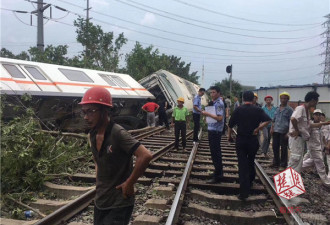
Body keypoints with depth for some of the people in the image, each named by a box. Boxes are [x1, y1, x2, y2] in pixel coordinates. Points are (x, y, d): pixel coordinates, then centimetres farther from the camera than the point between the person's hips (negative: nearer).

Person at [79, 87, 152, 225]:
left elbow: (146, 156, -32)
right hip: (99, 202, 7)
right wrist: (98, 179, 9)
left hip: (119, 205, -7)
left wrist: (129, 183, -22)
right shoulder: (92, 136, 0)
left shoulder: (118, 134, -23)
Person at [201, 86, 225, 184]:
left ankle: (217, 176, 3)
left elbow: (220, 118, -24)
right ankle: (219, 172, 31)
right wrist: (206, 114, 7)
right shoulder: (214, 103, 14)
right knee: (216, 152, 18)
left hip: (215, 131, -10)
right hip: (212, 130, 10)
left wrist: (208, 114, -20)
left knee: (215, 153, -5)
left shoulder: (219, 103, -15)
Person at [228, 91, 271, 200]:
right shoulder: (258, 110, -3)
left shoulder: (238, 110, -2)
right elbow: (268, 120, -17)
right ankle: (250, 182, 37)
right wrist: (258, 129, -10)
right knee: (251, 162, 22)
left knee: (242, 164, 0)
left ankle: (244, 192, -5)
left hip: (240, 140, -1)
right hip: (253, 140, 1)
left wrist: (229, 136, 14)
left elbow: (230, 125, 0)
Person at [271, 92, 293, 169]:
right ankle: (276, 162, 23)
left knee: (283, 148, 3)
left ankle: (283, 164, 14)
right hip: (276, 131, 5)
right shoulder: (277, 109, 13)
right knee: (275, 147, 9)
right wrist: (272, 128, 8)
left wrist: (288, 132, -11)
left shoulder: (289, 109, -2)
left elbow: (291, 122, -5)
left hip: (284, 132, -5)